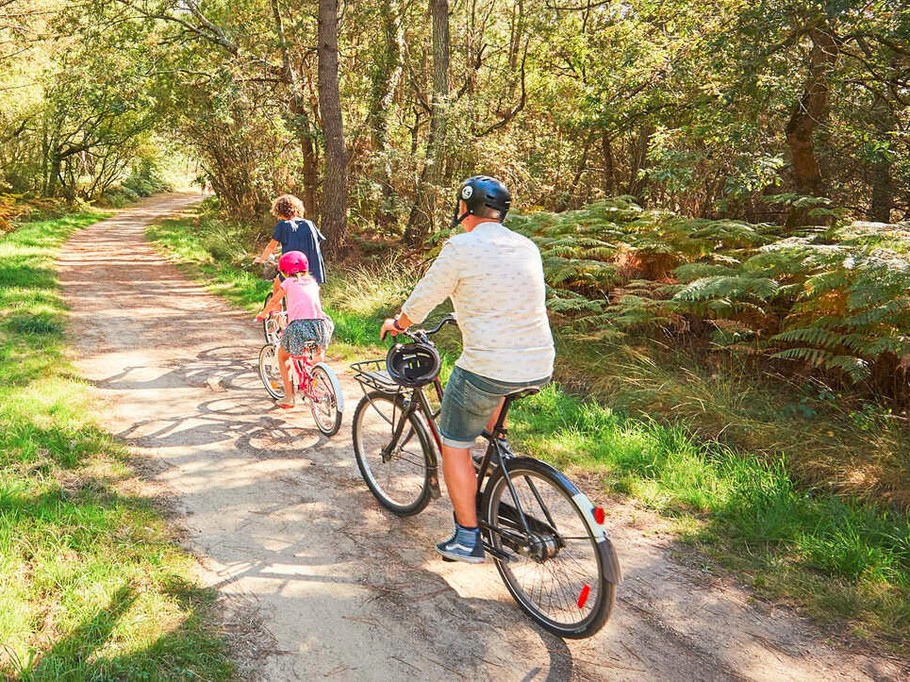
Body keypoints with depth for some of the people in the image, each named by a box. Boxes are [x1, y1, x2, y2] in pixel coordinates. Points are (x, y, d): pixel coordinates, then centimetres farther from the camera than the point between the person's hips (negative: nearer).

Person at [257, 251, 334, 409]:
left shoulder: (288, 283, 12)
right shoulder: (313, 282, 21)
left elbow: (274, 301, 19)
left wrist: (263, 314, 38)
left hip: (298, 326, -2)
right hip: (319, 325, 2)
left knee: (283, 355, 21)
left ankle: (289, 397, 15)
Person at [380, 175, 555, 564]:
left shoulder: (461, 247, -8)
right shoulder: (528, 247, 10)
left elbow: (421, 302, 0)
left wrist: (396, 324, 21)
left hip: (489, 368, -6)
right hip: (541, 368, 6)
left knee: (454, 443, 12)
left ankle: (467, 539, 16)